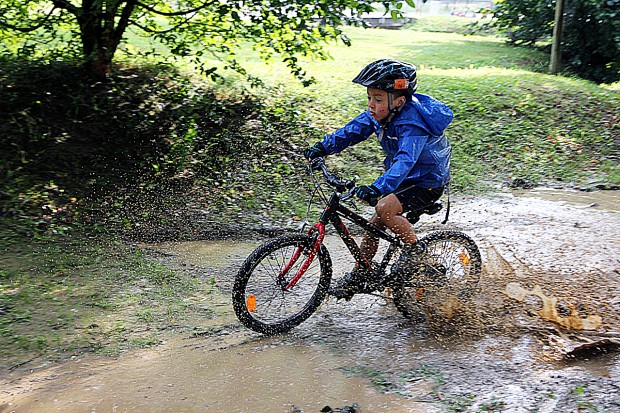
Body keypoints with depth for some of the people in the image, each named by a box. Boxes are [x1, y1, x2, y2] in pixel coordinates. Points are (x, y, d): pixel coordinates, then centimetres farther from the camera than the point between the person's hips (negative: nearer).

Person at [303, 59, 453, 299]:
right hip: (406, 178, 9)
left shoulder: (412, 125, -32)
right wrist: (322, 148, -15)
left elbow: (405, 160, -47)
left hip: (429, 181, -9)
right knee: (374, 225, 7)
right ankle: (358, 278, 20)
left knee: (384, 208, -30)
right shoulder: (381, 113, -7)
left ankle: (416, 251, -8)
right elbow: (353, 130, -2)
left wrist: (378, 188, -61)